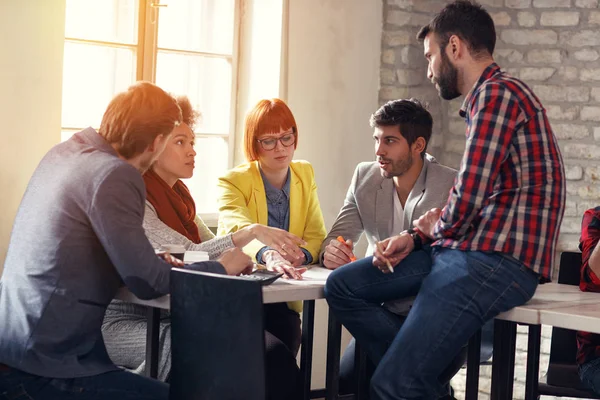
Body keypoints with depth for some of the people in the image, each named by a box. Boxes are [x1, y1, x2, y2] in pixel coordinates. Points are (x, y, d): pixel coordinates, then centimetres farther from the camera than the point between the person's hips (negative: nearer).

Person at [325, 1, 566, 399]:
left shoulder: (497, 93, -12)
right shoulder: (488, 97, 21)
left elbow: (465, 203, -19)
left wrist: (436, 226, 3)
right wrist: (417, 238, 8)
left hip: (494, 260, -11)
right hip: (468, 248, 11)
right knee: (342, 286, 8)